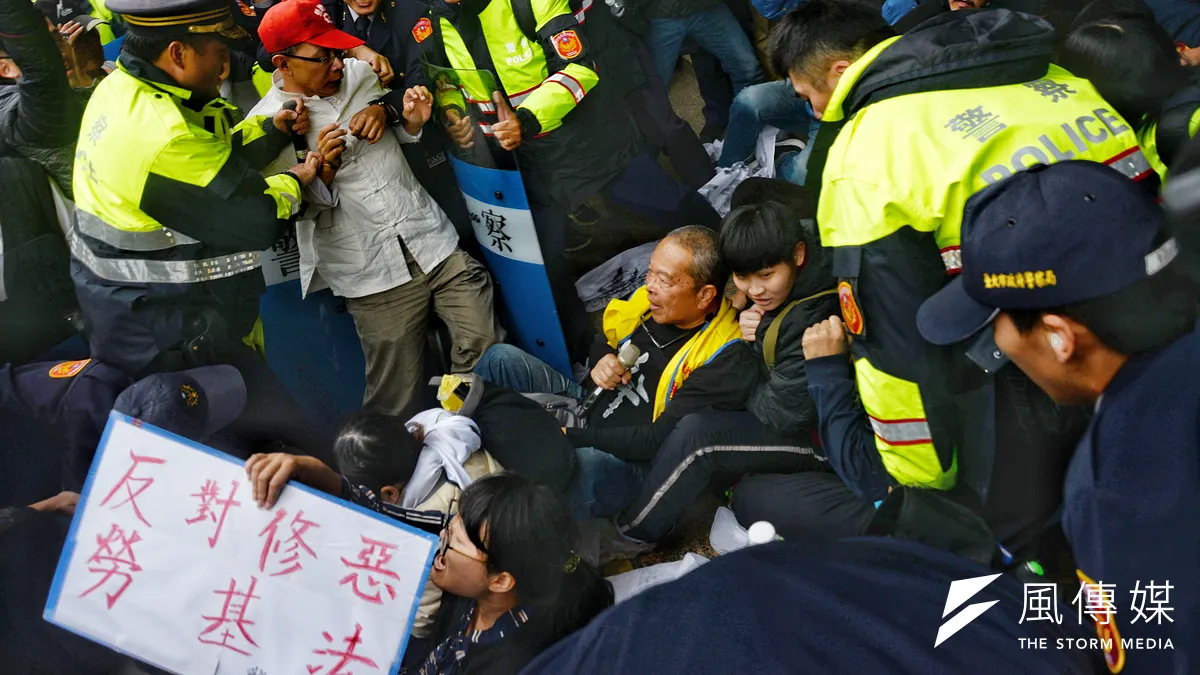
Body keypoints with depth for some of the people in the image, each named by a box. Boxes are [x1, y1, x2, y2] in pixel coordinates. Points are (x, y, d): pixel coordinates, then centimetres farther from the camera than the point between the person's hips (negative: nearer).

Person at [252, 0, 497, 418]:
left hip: (436, 243, 4)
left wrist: (411, 120, 0)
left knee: (485, 346, -6)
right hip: (376, 279, -4)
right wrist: (323, 169, -21)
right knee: (396, 403, 0)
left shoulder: (360, 74, 10)